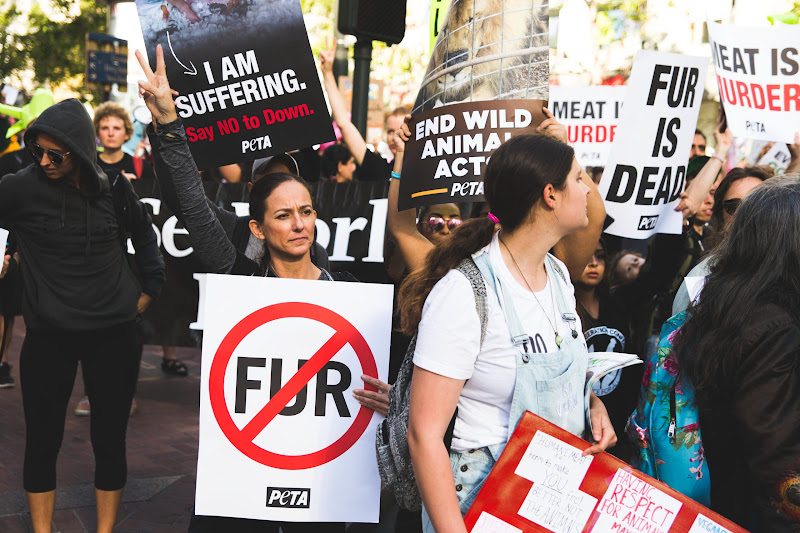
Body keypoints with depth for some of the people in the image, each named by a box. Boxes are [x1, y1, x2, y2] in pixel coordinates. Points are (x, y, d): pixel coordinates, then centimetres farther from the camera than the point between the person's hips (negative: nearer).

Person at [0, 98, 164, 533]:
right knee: (42, 441, 6)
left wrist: (149, 287, 12)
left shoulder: (114, 187, 0)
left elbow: (143, 232, 17)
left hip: (114, 335, 2)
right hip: (48, 337, -1)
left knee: (109, 440, 8)